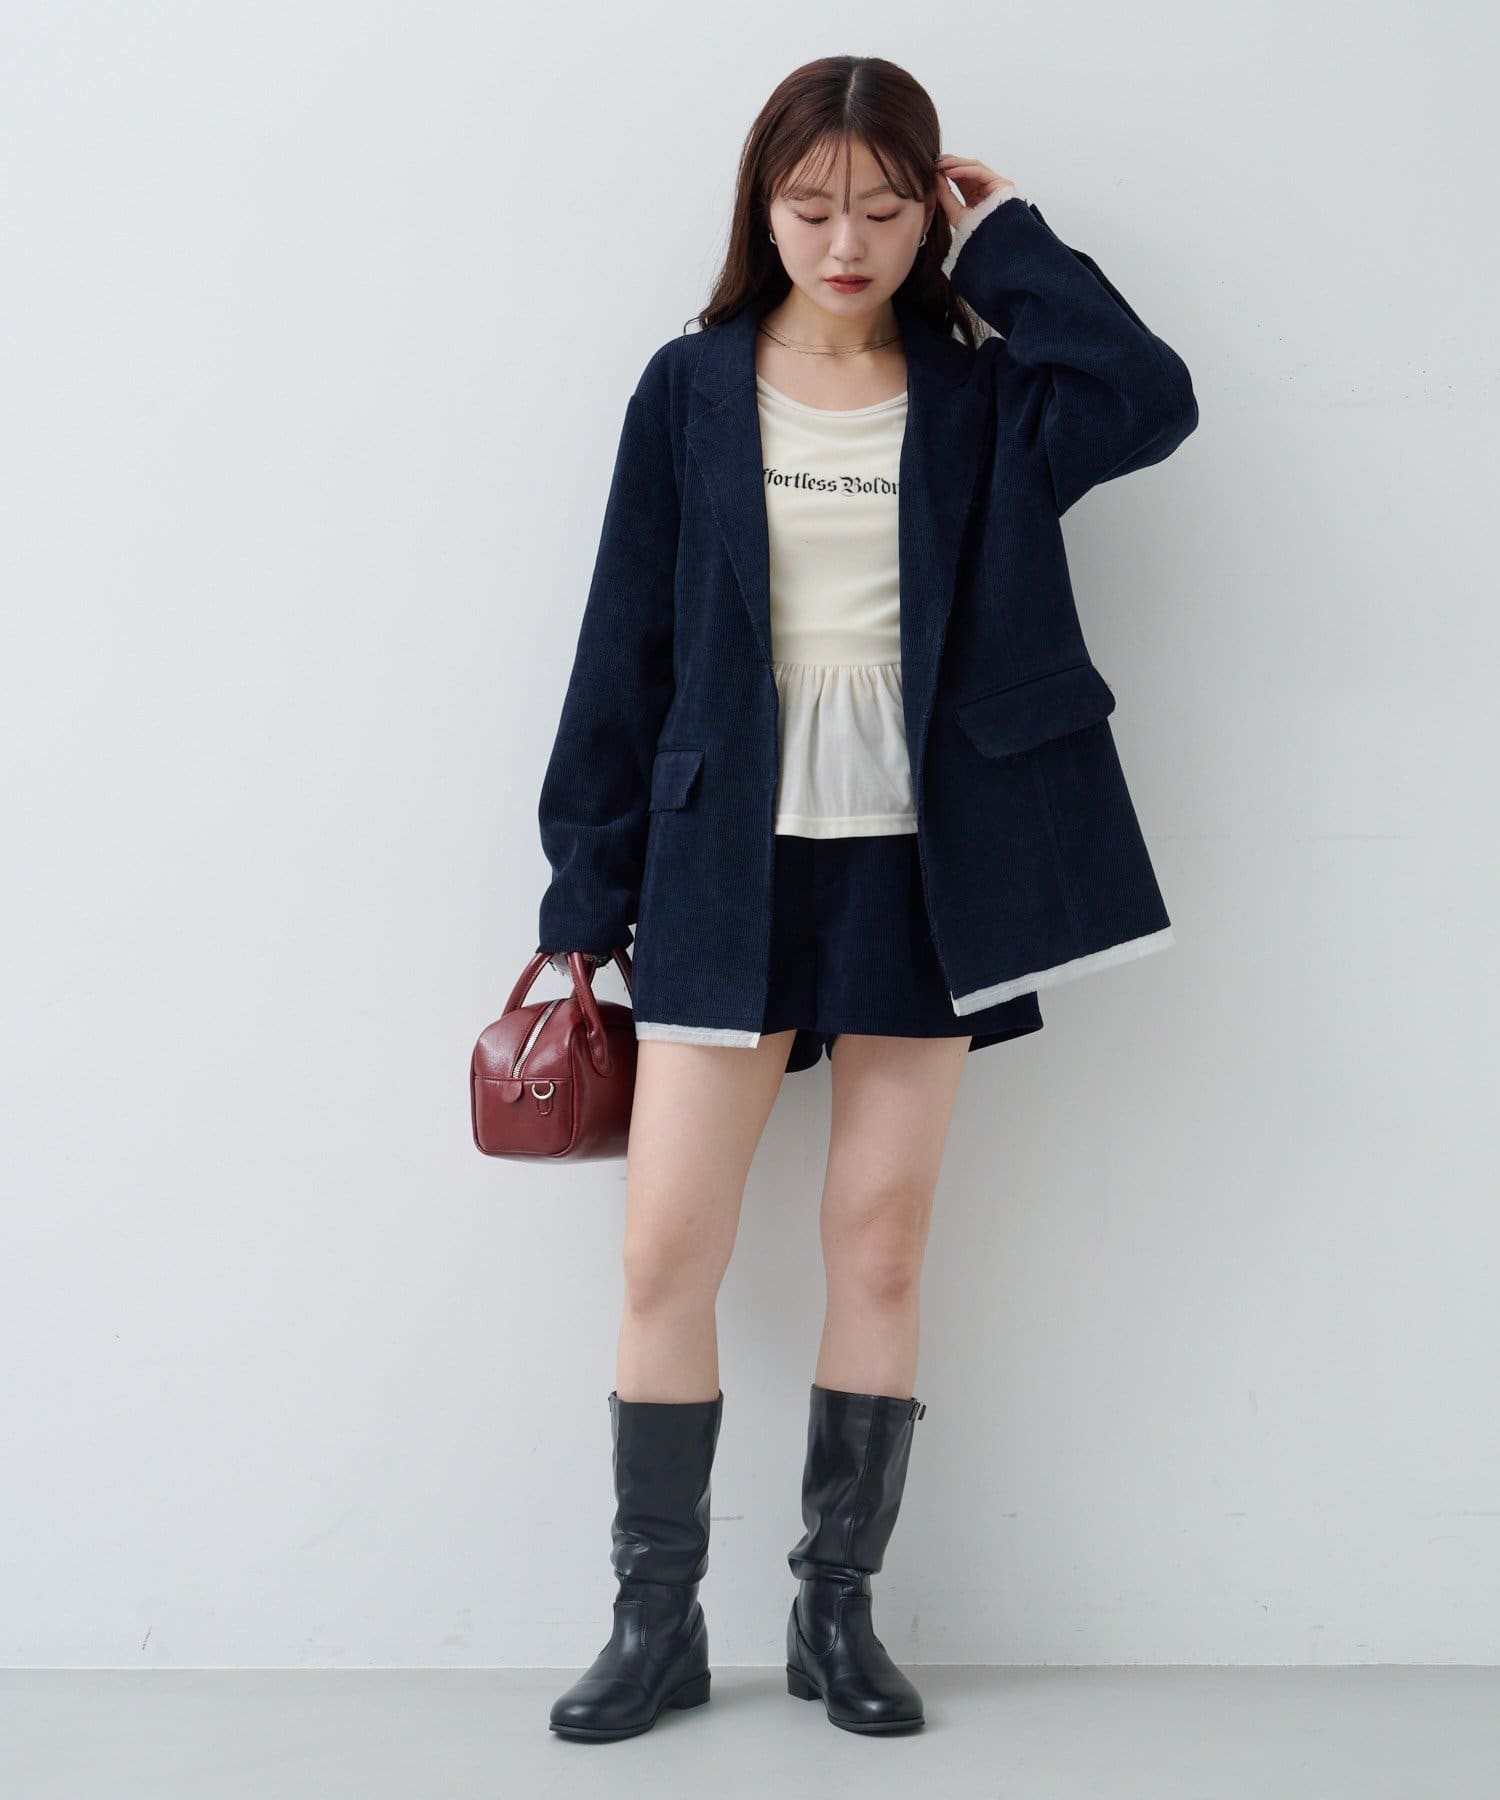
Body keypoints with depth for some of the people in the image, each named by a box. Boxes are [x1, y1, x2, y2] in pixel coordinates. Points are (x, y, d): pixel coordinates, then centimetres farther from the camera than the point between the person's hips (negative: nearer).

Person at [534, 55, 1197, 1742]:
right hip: (728, 860, 0)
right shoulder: (692, 389, 3)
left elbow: (1148, 398, -18)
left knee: (882, 1252, 7)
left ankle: (837, 1609, 22)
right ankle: (655, 1618, 15)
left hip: (921, 867, 0)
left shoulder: (976, 391, 3)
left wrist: (1007, 243, -6)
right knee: (666, 1253, -2)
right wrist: (583, 895, 3)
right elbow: (625, 647, 3)